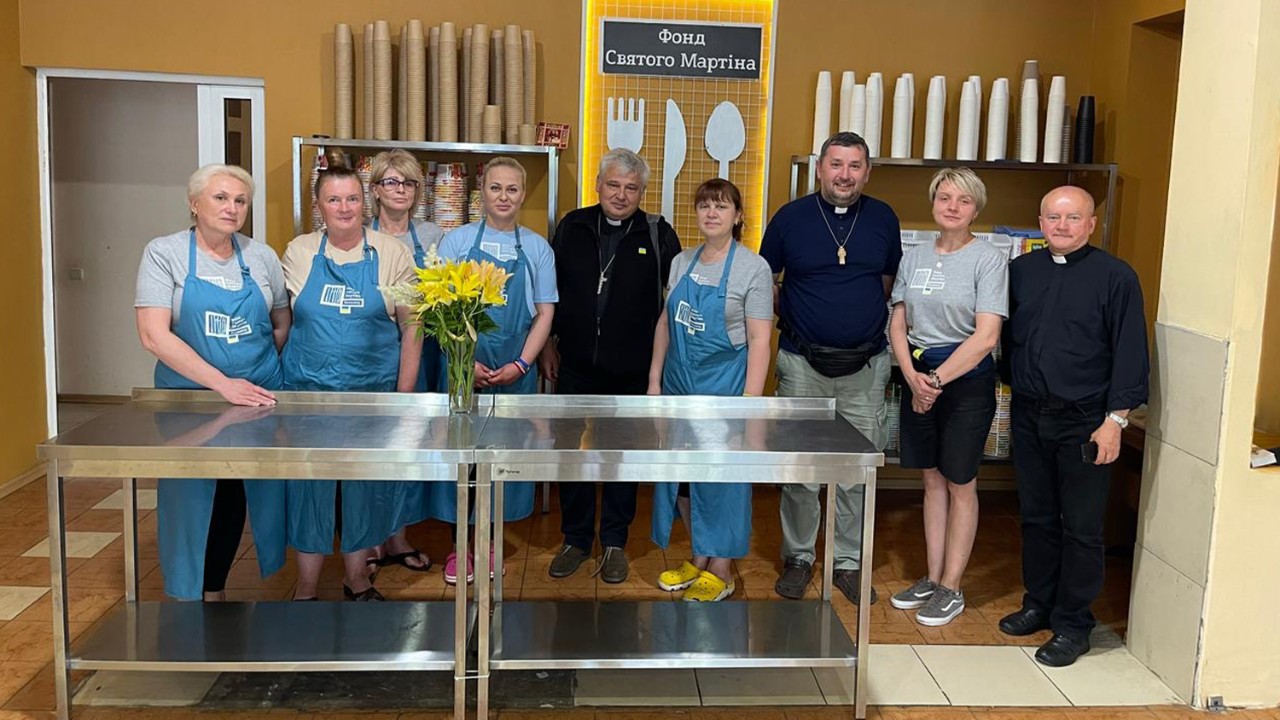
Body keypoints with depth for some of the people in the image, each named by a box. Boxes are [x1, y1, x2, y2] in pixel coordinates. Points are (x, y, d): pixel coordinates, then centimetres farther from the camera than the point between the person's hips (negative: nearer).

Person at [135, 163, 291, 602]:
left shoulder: (262, 257, 3)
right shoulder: (164, 254, -7)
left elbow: (282, 325, 16)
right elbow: (153, 335, -17)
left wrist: (259, 373, 5)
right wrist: (223, 384, -22)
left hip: (258, 399, 3)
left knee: (235, 501, 11)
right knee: (191, 500, 4)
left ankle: (215, 591, 31)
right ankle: (188, 597, 22)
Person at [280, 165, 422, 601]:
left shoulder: (390, 253, -1)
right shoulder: (299, 252, 3)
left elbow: (412, 327, 0)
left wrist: (404, 395, -4)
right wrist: (282, 378, 1)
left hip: (373, 389, 0)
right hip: (308, 388, 1)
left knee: (365, 487, 11)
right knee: (308, 486, 7)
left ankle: (356, 579, 29)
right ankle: (305, 587, 22)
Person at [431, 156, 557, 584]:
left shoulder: (537, 248, 6)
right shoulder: (457, 241, 1)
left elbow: (545, 313, 5)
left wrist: (520, 365, -7)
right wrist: (466, 362, -11)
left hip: (515, 371, 1)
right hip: (462, 365, -1)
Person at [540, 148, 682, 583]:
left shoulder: (658, 235, -2)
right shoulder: (573, 227, 4)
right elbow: (549, 289, 10)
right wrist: (548, 345, 8)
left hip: (633, 371, -2)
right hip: (576, 367, 2)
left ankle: (614, 543, 23)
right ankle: (576, 539, 24)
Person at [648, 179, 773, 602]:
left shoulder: (753, 268, -8)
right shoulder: (682, 262, 7)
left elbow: (760, 339, -11)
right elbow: (665, 323, 13)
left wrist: (749, 403, -16)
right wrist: (654, 381, 9)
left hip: (723, 384, -5)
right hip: (679, 382, 5)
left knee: (721, 477, 3)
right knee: (681, 474, 11)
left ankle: (721, 572, 17)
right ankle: (699, 561, 28)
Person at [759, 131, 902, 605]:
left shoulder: (883, 219, 4)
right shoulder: (791, 217, -2)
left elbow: (889, 281, 15)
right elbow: (765, 280, 8)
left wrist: (869, 319, 3)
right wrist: (790, 317, -3)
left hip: (866, 366, 2)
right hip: (802, 364, -1)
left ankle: (849, 561, 21)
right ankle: (798, 558, 20)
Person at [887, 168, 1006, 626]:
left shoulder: (988, 260, -8)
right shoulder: (914, 257, 7)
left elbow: (986, 336, -15)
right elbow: (898, 326, 6)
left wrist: (937, 380, -15)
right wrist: (913, 377, -10)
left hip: (966, 379, -5)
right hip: (918, 376, 5)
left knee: (960, 484, 4)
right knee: (932, 480, 13)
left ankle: (951, 589, 14)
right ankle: (931, 579, 23)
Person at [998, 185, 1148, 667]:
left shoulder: (1115, 276, -6)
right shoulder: (1021, 271, 8)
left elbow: (1130, 353, -8)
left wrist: (1115, 420, -12)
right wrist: (1014, 390, 10)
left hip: (1084, 422, -4)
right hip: (1029, 415, 5)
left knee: (1080, 527, 3)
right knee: (1036, 518, 14)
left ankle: (1073, 623, 14)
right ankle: (1038, 605, 29)